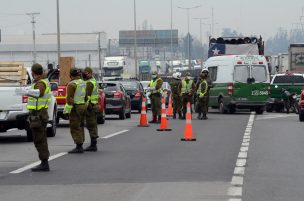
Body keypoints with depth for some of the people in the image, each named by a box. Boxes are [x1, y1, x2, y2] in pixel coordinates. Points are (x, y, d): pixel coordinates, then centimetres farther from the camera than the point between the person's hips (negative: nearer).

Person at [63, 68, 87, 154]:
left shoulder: (72, 84, -15)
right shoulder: (82, 82, 11)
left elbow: (69, 97, -18)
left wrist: (68, 109, -17)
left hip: (75, 107, -9)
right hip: (83, 106, 9)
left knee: (75, 128, -6)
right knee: (80, 127, 14)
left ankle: (78, 147, -10)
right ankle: (80, 146, 17)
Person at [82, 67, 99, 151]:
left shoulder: (89, 83, -14)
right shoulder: (94, 81, 18)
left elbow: (87, 96, -22)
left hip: (90, 106, -10)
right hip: (94, 105, 10)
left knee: (91, 126, -8)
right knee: (93, 126, 13)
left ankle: (93, 145, -7)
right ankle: (94, 145, 16)